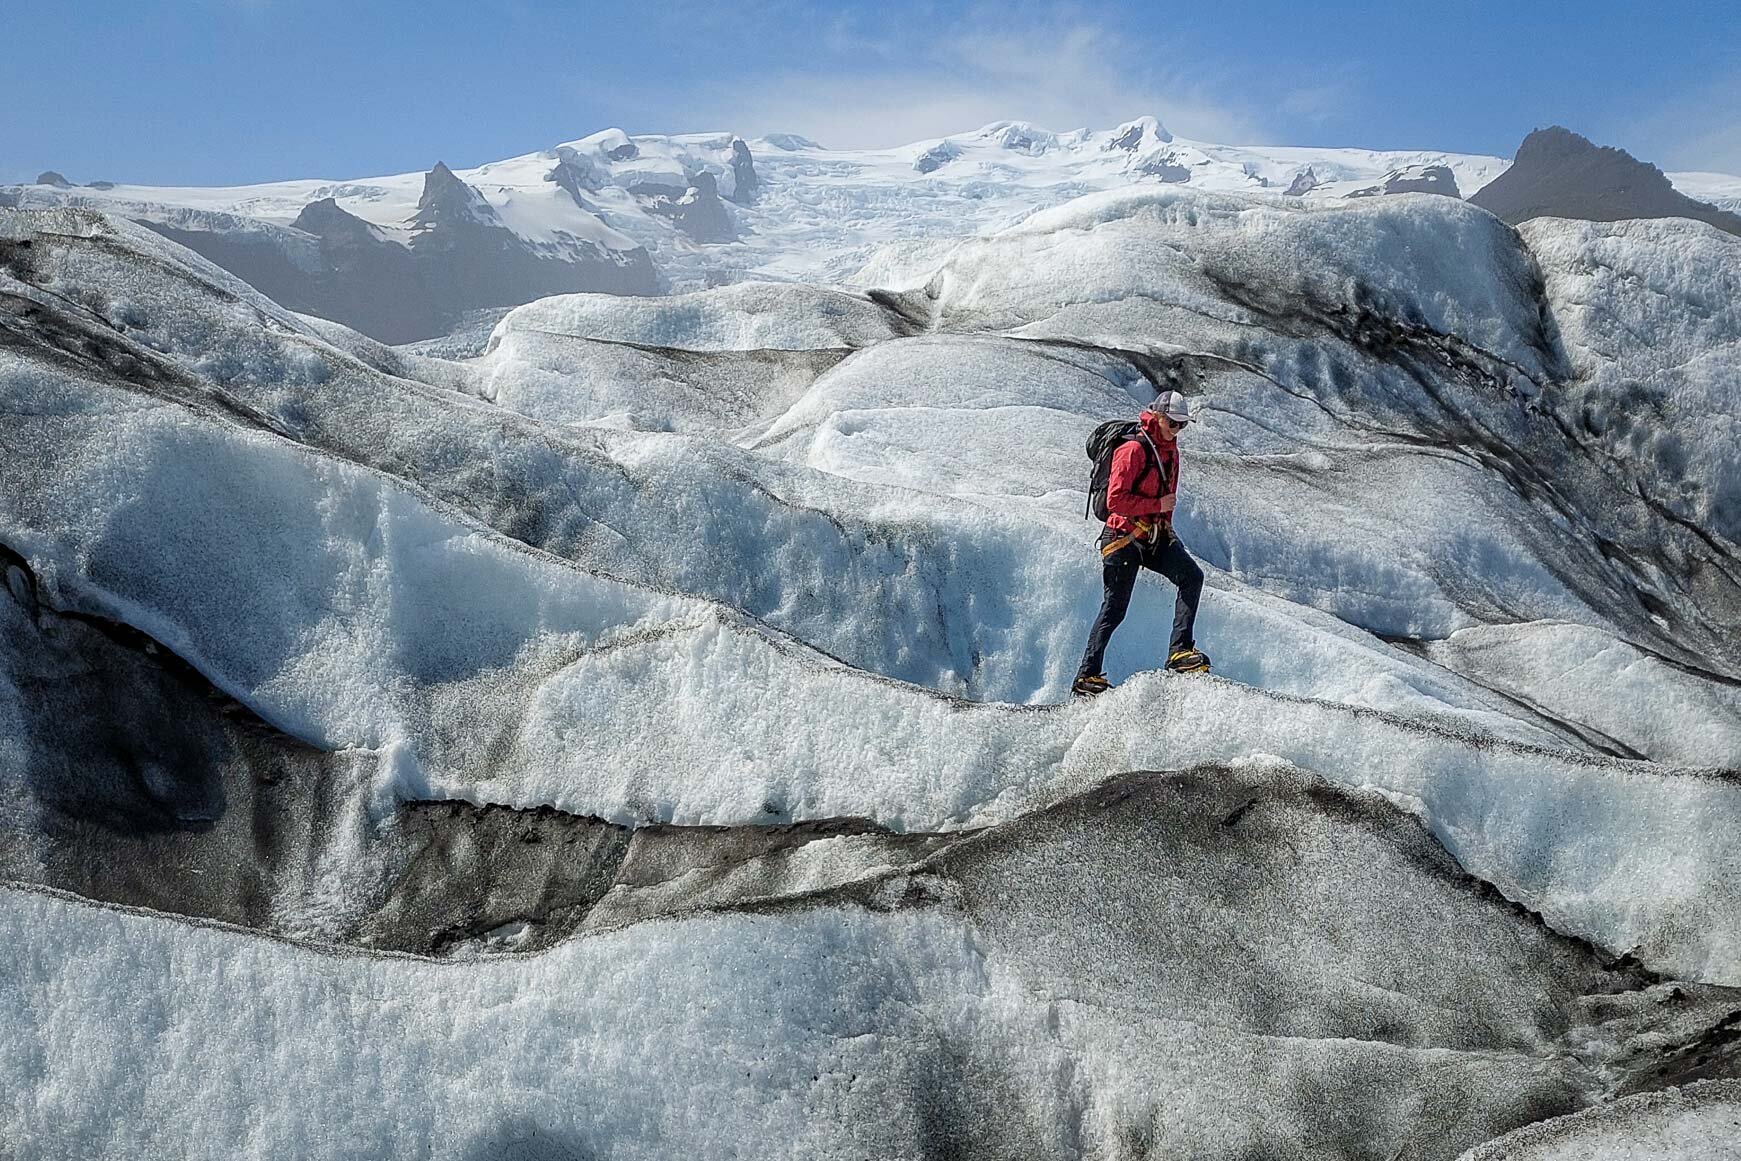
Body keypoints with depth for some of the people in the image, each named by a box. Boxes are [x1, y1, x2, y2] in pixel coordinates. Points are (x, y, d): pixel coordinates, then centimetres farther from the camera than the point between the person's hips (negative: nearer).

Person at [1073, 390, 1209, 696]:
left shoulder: (1170, 450, 13)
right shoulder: (1133, 450, -13)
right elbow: (1116, 501, -19)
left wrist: (1166, 527, 19)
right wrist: (1158, 505, -17)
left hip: (1156, 536, 7)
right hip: (1125, 536, -7)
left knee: (1191, 575, -17)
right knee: (1115, 607, -6)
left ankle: (1179, 652, -19)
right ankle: (1087, 676, 3)